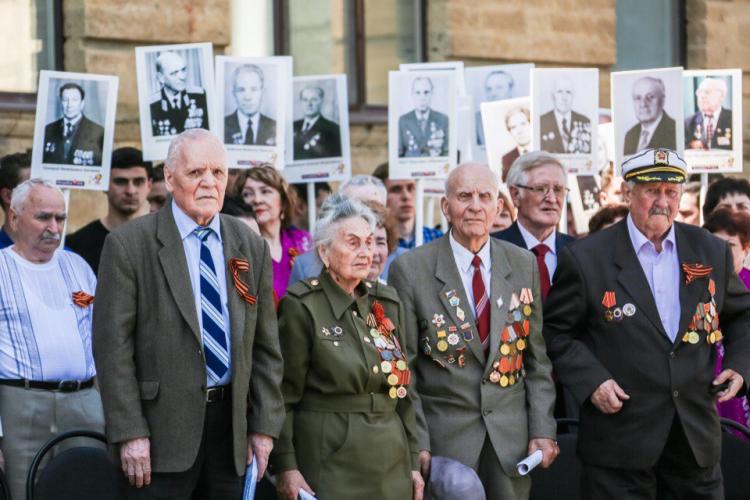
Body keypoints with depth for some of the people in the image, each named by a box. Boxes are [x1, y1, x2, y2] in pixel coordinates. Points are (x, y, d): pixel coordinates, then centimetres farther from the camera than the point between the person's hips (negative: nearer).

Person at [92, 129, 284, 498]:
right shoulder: (129, 245, -5)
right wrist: (129, 433, -13)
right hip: (162, 429, -4)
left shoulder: (252, 247, 9)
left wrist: (265, 426, 5)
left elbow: (265, 346, 11)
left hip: (232, 425, 4)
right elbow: (112, 345, -8)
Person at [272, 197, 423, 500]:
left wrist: (413, 461, 12)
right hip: (329, 460, -5)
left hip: (391, 459, 5)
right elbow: (284, 395, -8)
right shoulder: (302, 306, -6)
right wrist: (286, 467, -14)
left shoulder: (387, 302, 10)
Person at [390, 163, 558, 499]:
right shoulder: (410, 269, -6)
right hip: (444, 437, -3)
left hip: (511, 435, 3)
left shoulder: (523, 265, 5)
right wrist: (417, 443, -8)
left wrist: (543, 429, 2)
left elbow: (536, 358, 8)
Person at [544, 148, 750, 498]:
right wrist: (590, 380, -13)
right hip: (619, 439, -3)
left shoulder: (711, 252, 6)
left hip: (697, 434, 4)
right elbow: (556, 331, 0)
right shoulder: (586, 258, -5)